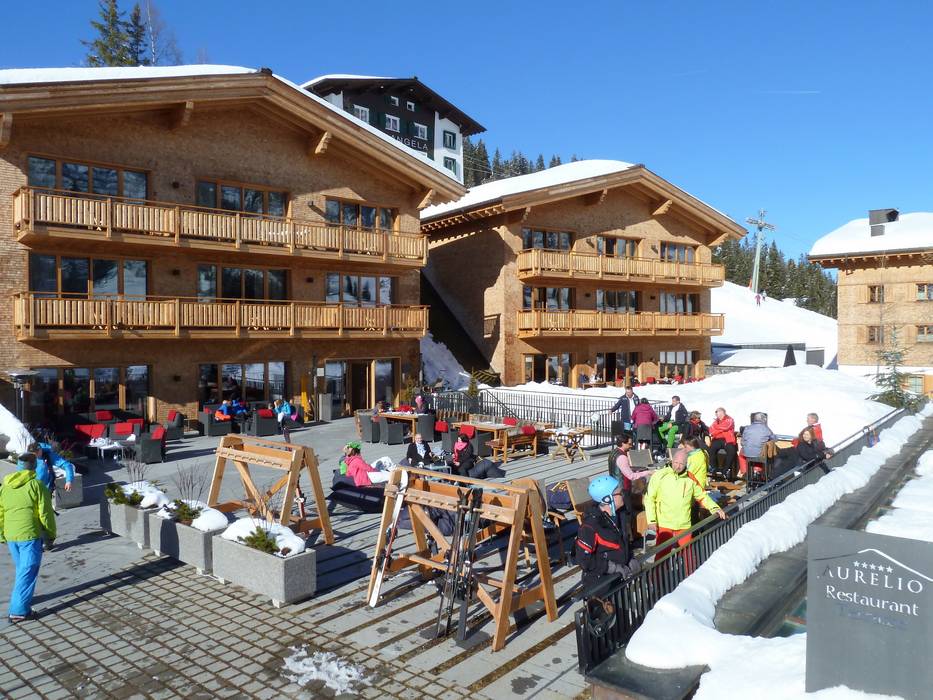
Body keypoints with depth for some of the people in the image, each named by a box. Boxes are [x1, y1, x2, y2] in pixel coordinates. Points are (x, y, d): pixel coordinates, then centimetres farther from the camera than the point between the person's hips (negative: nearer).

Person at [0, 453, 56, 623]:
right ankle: (18, 611, -2)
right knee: (27, 572, -1)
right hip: (30, 534, -6)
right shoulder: (36, 485, -10)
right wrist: (51, 533, 3)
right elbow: (45, 513, -9)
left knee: (21, 569, 24)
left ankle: (20, 599, 35)